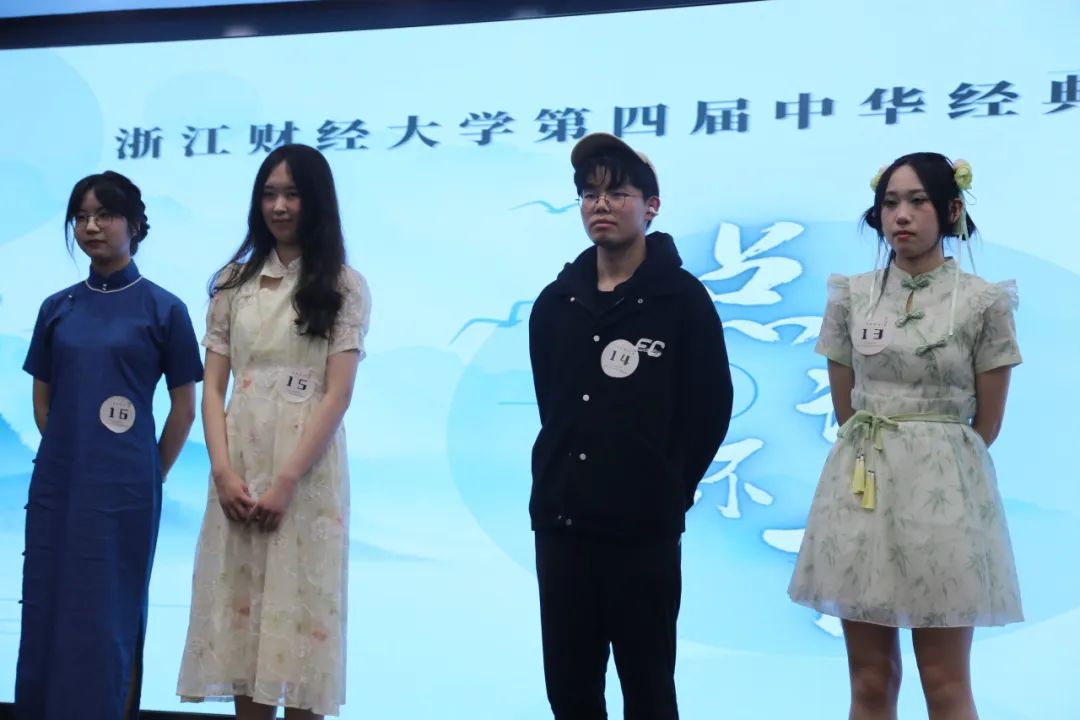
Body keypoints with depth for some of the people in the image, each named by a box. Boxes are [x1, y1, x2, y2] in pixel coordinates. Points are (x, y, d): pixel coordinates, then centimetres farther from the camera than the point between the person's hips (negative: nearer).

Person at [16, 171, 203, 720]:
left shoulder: (163, 309, -3)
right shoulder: (57, 308, 7)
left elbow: (183, 408, 1)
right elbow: (42, 401, 14)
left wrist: (149, 475, 5)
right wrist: (69, 457, 11)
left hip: (123, 489, -3)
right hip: (55, 486, 4)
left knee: (109, 618, 4)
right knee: (46, 613, 9)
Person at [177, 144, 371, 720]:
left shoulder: (343, 286, 2)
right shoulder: (234, 282, 12)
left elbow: (338, 394, -6)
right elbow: (212, 385, 7)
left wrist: (286, 481, -13)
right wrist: (223, 470, -7)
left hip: (308, 469, -3)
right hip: (238, 467, 3)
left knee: (298, 612, -1)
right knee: (240, 609, 5)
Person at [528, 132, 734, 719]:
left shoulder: (682, 298, -4)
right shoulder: (556, 302, 9)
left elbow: (710, 409, -2)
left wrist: (666, 491, 1)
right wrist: (562, 482, 11)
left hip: (644, 530, -4)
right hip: (560, 524, 4)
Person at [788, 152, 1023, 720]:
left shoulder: (984, 302, -2)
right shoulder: (849, 297, 4)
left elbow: (987, 422, 4)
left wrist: (929, 458, 9)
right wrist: (880, 459, 10)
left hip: (943, 489, -2)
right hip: (862, 488, 3)